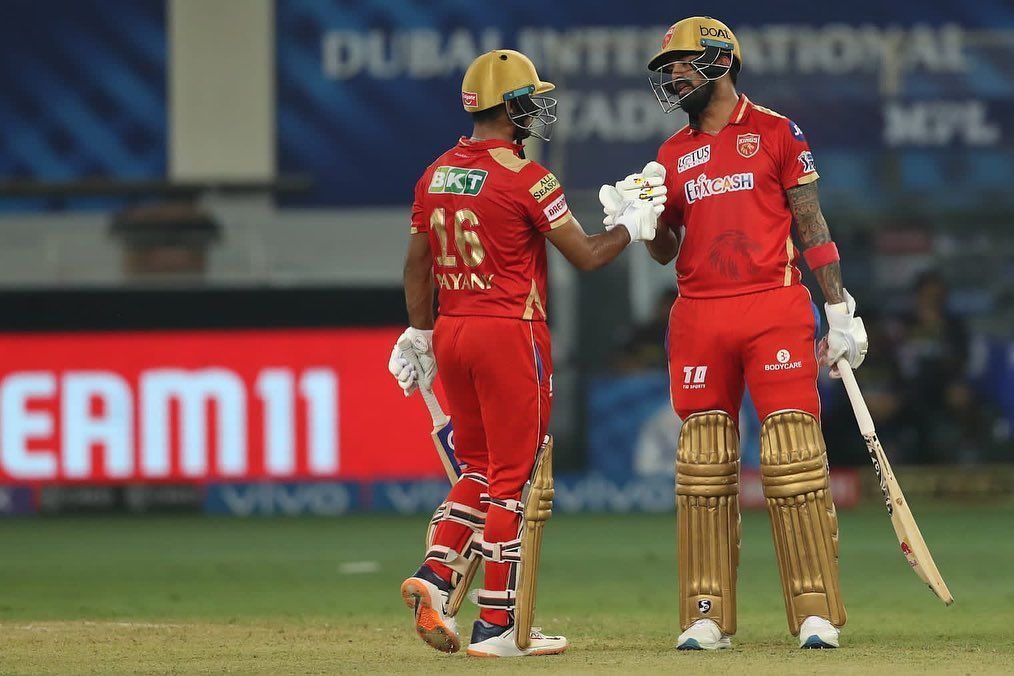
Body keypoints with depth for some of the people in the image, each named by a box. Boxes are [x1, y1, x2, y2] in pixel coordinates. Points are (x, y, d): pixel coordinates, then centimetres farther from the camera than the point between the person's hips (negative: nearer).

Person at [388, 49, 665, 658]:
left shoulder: (435, 175, 8)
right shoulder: (525, 177, -13)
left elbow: (417, 266, 14)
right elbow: (587, 256, -11)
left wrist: (420, 335, 22)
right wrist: (633, 223, 6)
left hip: (451, 333, 7)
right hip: (510, 333, -7)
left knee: (479, 468, 20)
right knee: (518, 480, -1)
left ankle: (436, 578, 3)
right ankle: (499, 626, -1)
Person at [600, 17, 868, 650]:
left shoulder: (776, 133, 3)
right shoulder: (672, 156, 15)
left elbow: (812, 225, 3)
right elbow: (665, 250, 17)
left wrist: (841, 311, -2)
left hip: (776, 311, -4)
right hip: (699, 316, 4)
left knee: (795, 458, -8)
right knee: (703, 468, 2)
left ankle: (816, 613, -7)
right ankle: (708, 616, 5)